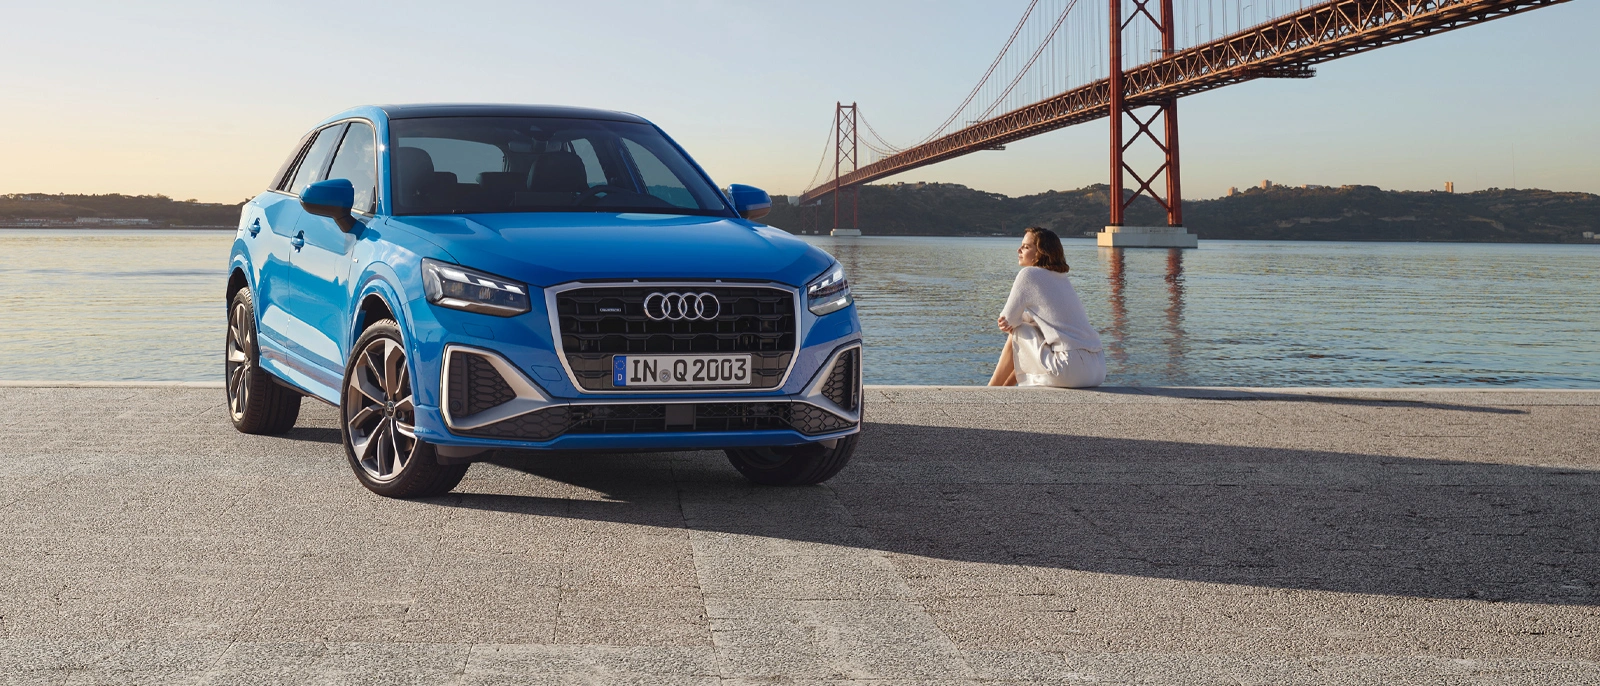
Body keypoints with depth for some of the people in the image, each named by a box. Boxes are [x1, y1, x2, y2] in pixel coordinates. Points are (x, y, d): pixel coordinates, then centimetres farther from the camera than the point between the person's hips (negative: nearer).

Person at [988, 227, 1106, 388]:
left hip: (1072, 371, -8)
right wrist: (1009, 324, 9)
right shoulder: (1062, 278, 20)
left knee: (1017, 335, 10)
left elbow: (1007, 320, 1)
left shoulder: (1029, 274, -4)